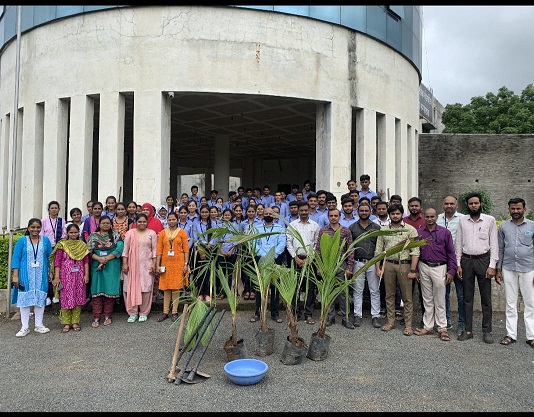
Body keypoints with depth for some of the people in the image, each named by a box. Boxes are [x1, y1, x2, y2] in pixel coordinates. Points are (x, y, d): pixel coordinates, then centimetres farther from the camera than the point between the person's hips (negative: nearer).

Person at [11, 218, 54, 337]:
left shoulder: (46, 240, 6)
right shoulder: (22, 241, 0)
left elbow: (50, 257, 9)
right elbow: (16, 258, -2)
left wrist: (50, 272, 6)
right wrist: (15, 276, -8)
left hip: (41, 276, 2)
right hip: (25, 276, -2)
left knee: (40, 299, 6)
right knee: (24, 299, 2)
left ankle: (38, 325, 16)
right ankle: (25, 327, 11)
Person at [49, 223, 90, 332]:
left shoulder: (82, 245, 7)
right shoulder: (62, 245, -1)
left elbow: (86, 261, 6)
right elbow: (57, 262, -3)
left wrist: (86, 275, -1)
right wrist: (56, 277, -8)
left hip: (79, 276, 2)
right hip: (66, 276, -2)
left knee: (78, 298, 5)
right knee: (65, 298, 1)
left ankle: (75, 322, 14)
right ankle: (66, 323, 10)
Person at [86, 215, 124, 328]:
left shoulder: (115, 235, 5)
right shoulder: (93, 236, 9)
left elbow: (119, 249, -8)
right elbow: (89, 251, 1)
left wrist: (106, 259, -13)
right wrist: (99, 259, -15)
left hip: (112, 267, -1)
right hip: (97, 267, 1)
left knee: (110, 290, 1)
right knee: (97, 290, 0)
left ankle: (107, 316, 12)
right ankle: (96, 317, 5)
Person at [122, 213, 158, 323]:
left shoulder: (152, 233, 5)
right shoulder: (130, 233, 6)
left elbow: (154, 250, 4)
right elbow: (125, 250, 5)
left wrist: (154, 264, -3)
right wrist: (124, 264, -2)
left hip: (146, 265, -1)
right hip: (132, 265, 1)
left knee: (146, 288, -2)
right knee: (131, 288, 0)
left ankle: (144, 313, 11)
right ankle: (132, 313, 12)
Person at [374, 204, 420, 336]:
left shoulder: (410, 230, -1)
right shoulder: (383, 230, 9)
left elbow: (415, 251, -7)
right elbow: (378, 251, 9)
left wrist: (413, 270, -13)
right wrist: (378, 268, 3)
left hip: (404, 265, -3)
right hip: (388, 264, 3)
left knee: (407, 297, 2)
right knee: (389, 295, 10)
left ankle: (408, 325, 11)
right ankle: (390, 321, 21)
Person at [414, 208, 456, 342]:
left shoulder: (444, 232, 0)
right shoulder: (419, 232, 5)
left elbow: (451, 253, 1)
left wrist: (451, 271, -5)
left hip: (439, 268, -2)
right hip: (424, 267, 2)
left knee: (440, 300, 2)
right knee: (427, 299, 11)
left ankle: (442, 328, 10)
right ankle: (428, 327, 18)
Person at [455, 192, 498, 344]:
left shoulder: (490, 220, -1)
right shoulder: (462, 220, 4)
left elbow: (494, 244, -2)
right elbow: (458, 243, 7)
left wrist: (492, 265, -8)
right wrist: (458, 264, 2)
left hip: (483, 260, -2)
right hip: (466, 260, 2)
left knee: (486, 298, 4)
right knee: (467, 297, 7)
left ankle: (487, 331, 15)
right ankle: (468, 330, 15)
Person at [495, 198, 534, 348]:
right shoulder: (503, 226, 5)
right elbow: (500, 249, 8)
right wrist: (498, 270, 5)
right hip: (509, 269, 1)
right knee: (510, 304, 8)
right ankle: (511, 335, 15)